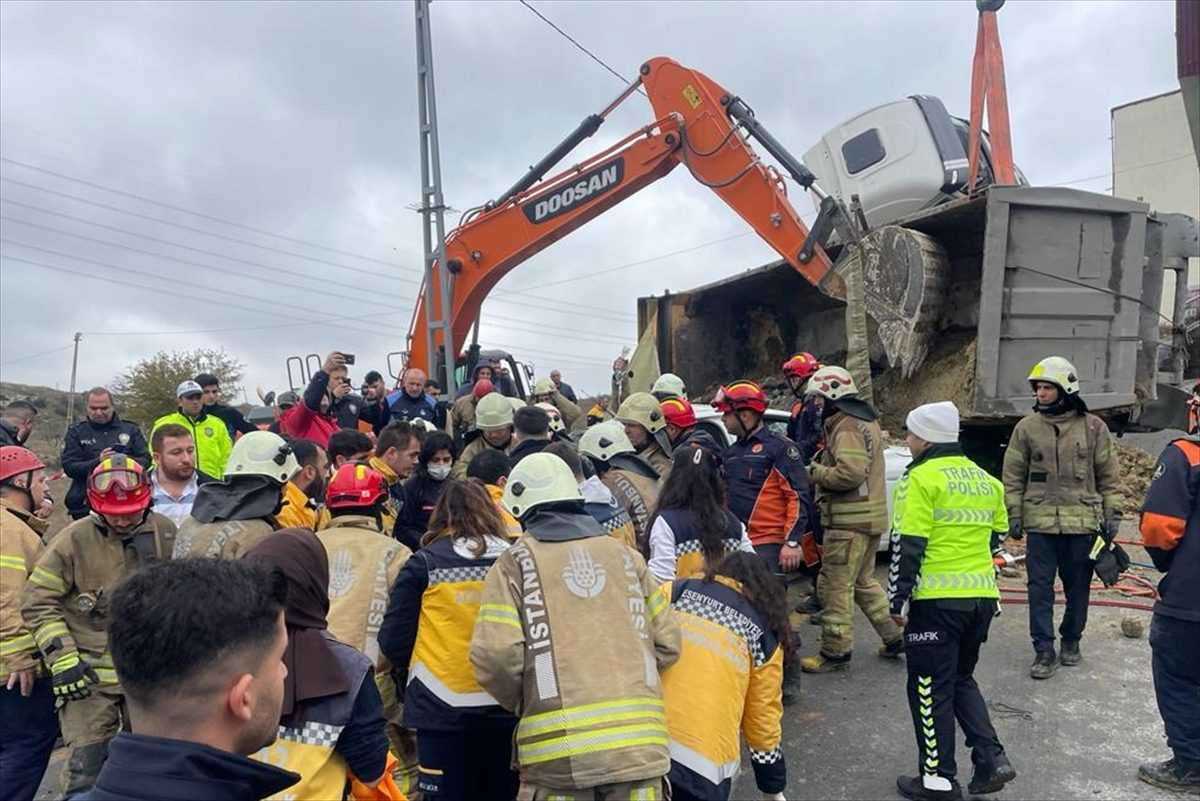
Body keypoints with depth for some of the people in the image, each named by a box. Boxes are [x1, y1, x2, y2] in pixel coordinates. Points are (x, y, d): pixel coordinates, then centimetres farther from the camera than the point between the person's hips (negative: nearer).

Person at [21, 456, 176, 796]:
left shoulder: (166, 534, -3)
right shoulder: (74, 540, -11)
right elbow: (37, 601, -6)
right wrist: (62, 658, -11)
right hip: (89, 672, -3)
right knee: (87, 766, -4)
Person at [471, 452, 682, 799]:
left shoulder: (515, 562, 1)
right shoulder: (624, 554, 10)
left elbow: (495, 655, -9)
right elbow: (667, 643, 8)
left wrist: (521, 703, 10)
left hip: (557, 748, -2)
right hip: (639, 741, 3)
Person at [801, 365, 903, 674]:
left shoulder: (848, 428, -17)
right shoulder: (864, 421, 16)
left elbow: (849, 474, -28)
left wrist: (814, 471, -15)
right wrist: (822, 465, 5)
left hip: (850, 521, -11)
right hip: (868, 518, 11)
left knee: (834, 586, -2)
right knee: (863, 581, 22)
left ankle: (835, 651, 7)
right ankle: (894, 636, 29)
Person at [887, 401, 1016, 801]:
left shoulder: (921, 478, -13)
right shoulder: (985, 479, 11)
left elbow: (908, 545, -16)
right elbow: (996, 536, 18)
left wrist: (898, 599, -10)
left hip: (937, 600, -7)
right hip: (982, 596, 8)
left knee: (931, 689, 5)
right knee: (962, 680, 23)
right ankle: (991, 758, 14)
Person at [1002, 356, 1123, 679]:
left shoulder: (1094, 427, 1)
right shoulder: (1027, 427, 2)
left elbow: (1109, 476, 7)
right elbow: (1013, 475, 5)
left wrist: (1112, 513, 2)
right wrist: (1014, 514, 1)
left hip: (1082, 522, 0)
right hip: (1040, 522, 0)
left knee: (1078, 587, 12)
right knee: (1039, 587, 1)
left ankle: (1071, 640, 32)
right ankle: (1044, 651, 9)